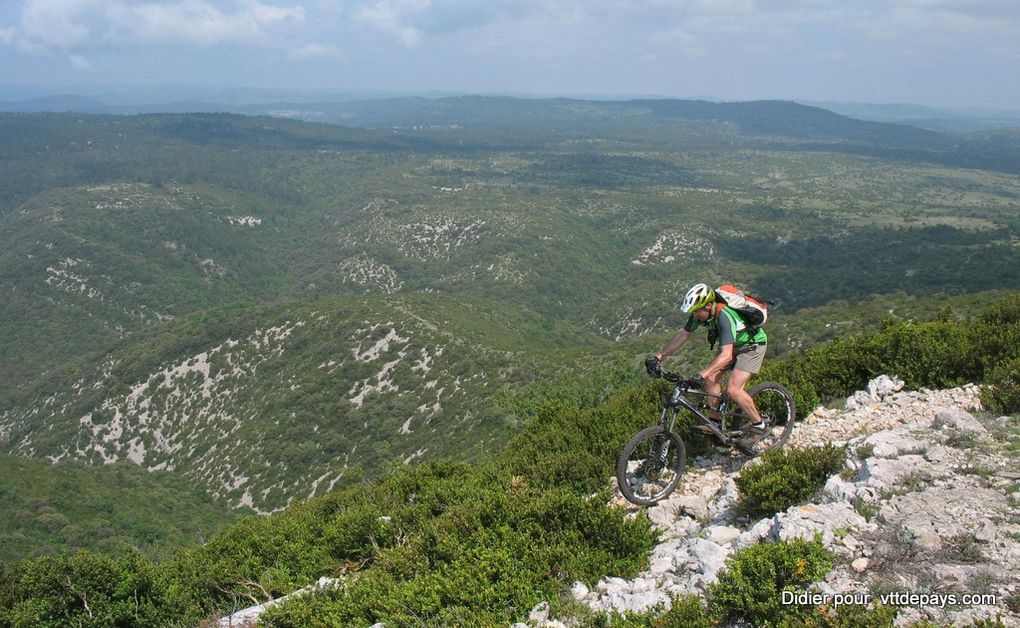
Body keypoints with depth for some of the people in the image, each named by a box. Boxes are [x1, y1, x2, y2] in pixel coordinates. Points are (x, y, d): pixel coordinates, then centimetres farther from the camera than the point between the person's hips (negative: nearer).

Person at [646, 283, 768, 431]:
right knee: (711, 378, -5)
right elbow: (683, 336, -6)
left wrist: (701, 376, -54)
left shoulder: (724, 316, -39)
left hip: (752, 345, -8)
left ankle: (759, 425, 1)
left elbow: (726, 356, -46)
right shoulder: (699, 313, -16)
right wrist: (658, 357, -12)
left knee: (732, 390, -18)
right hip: (732, 345, 8)